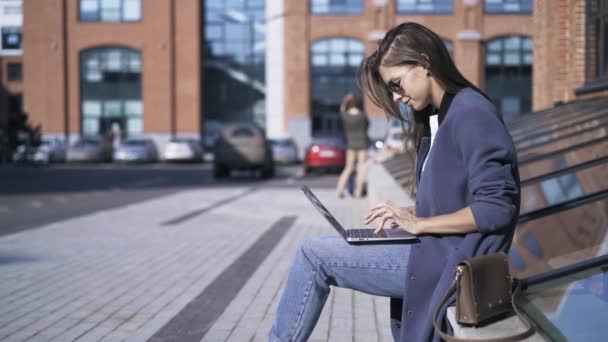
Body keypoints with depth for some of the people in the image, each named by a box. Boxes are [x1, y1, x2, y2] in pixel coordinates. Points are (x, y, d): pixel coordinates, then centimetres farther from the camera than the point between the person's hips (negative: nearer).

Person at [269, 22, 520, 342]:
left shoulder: (471, 113, -16)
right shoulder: (438, 118, 15)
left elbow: (496, 208, -23)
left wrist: (420, 224, -18)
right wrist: (410, 214, 2)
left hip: (453, 261, -10)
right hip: (439, 250, 10)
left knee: (314, 254, -7)